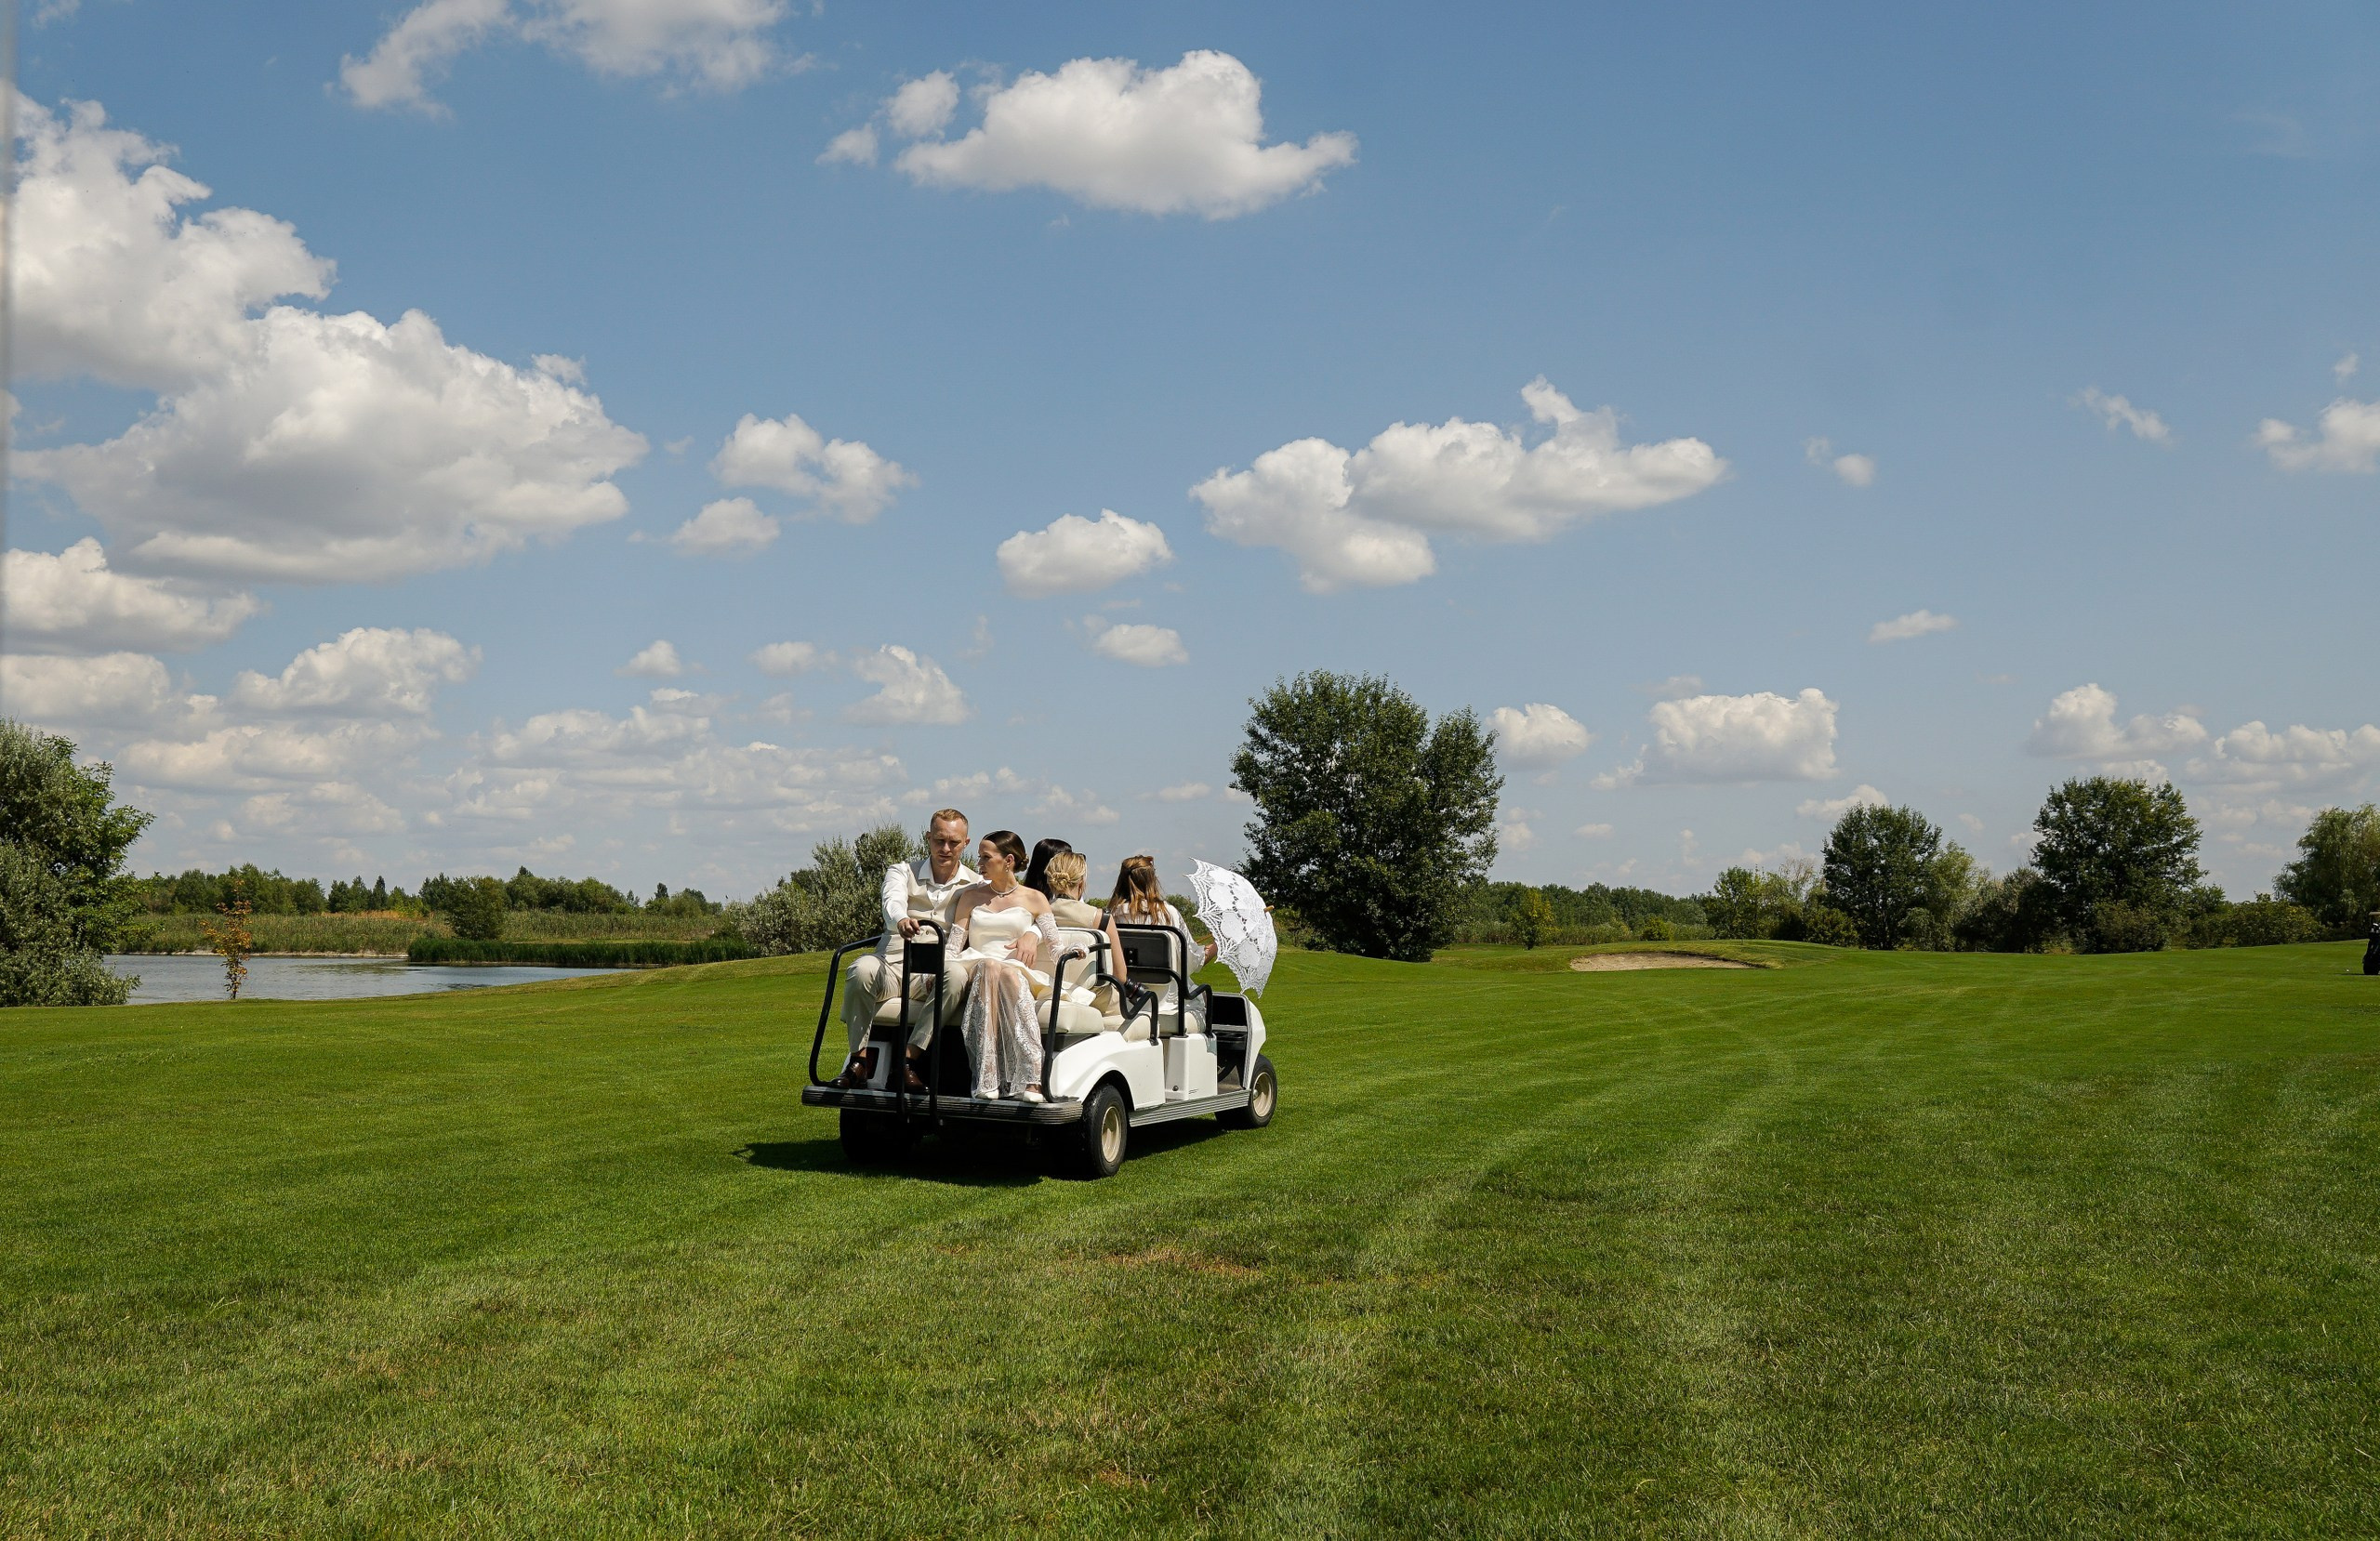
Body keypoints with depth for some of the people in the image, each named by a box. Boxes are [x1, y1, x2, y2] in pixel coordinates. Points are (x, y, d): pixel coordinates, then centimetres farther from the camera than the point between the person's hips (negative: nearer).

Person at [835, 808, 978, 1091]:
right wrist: (901, 920, -36)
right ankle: (860, 1060, -25)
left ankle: (911, 1060, -35)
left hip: (937, 972, 0)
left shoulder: (976, 885, 15)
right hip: (894, 963, 0)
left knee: (957, 976, -35)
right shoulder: (903, 872, 15)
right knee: (861, 969, -33)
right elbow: (893, 901, -9)